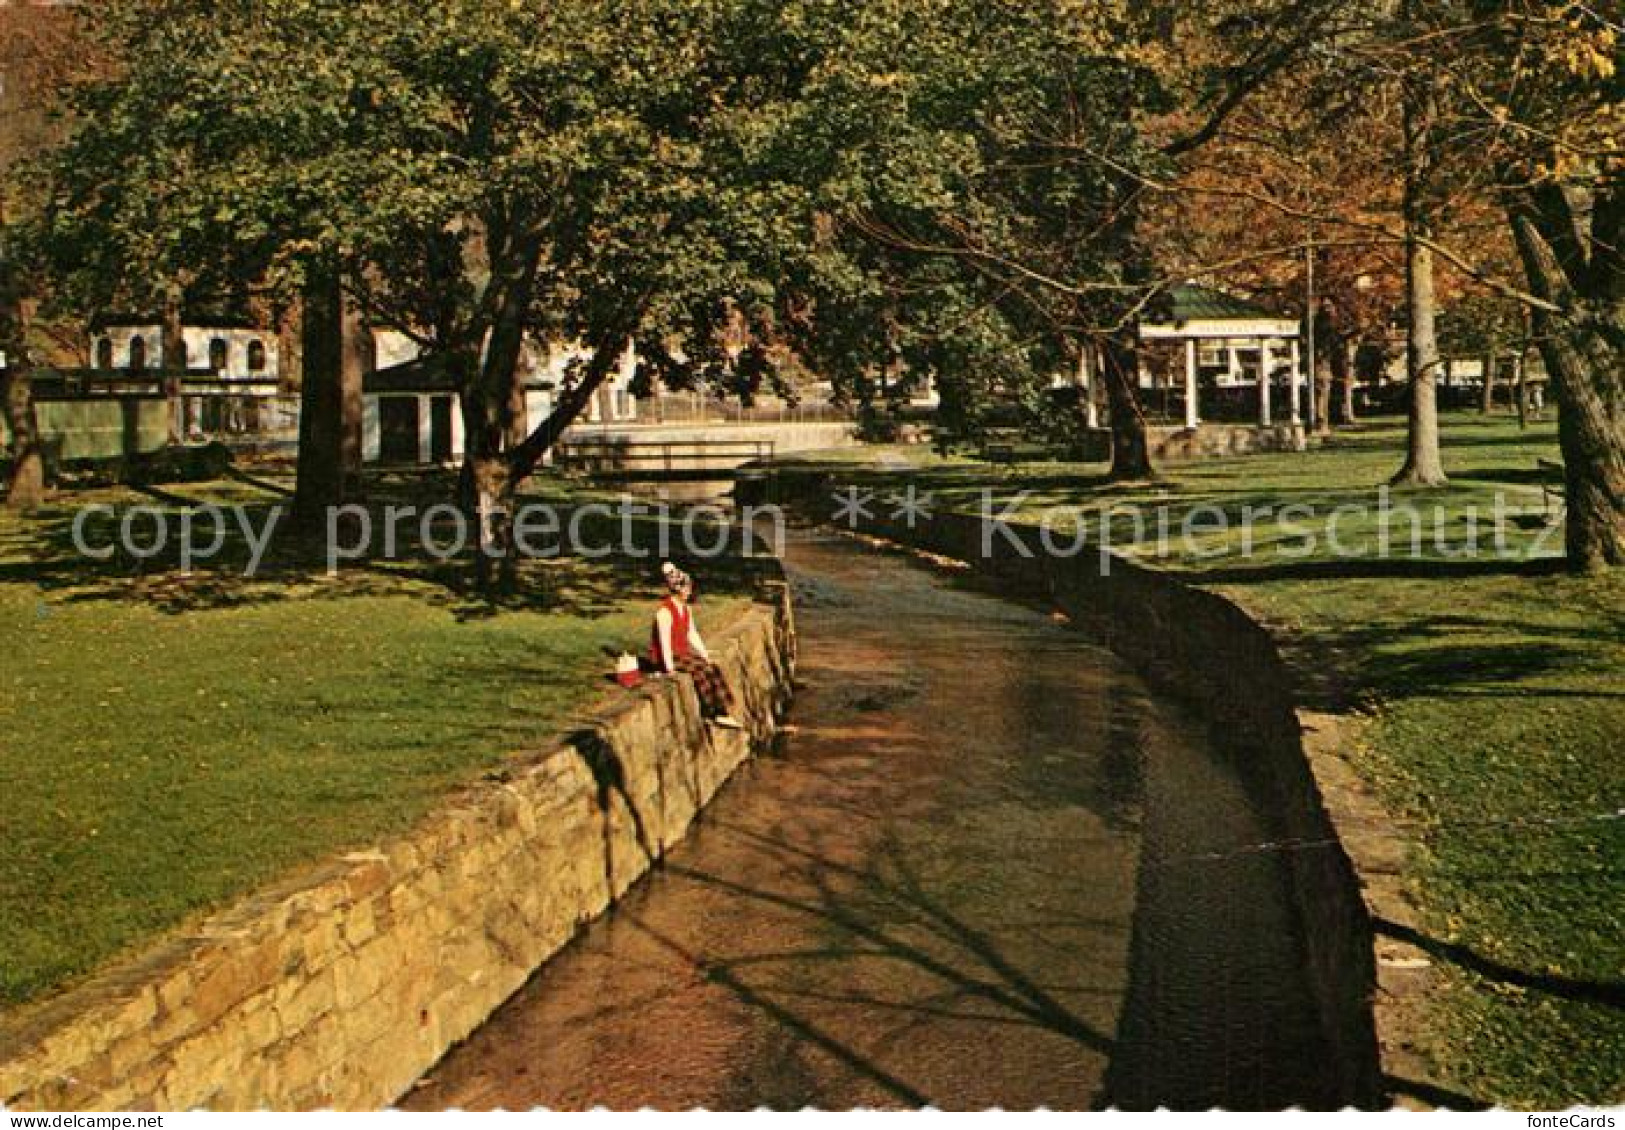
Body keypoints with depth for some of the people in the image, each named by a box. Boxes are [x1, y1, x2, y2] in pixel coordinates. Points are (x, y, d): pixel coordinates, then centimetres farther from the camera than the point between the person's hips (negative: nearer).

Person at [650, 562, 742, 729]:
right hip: (665, 657, -8)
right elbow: (664, 640, -23)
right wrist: (670, 668, -24)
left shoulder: (686, 608, 6)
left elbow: (692, 635, 11)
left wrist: (706, 656, 4)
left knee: (712, 668, -13)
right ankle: (713, 713, -11)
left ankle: (724, 712, -20)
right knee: (700, 670, -25)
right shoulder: (665, 611, -21)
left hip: (683, 652, 8)